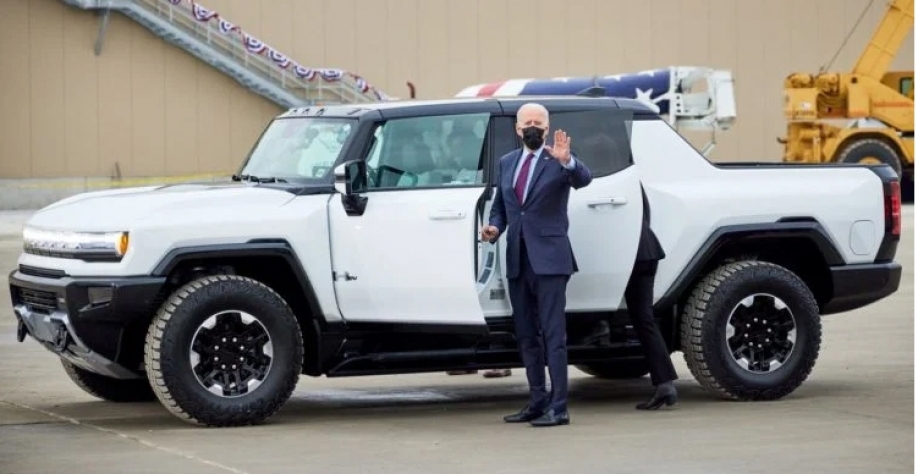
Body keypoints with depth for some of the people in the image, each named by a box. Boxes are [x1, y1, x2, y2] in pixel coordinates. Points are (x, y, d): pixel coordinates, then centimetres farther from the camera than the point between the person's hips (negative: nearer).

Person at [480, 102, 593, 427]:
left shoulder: (558, 161, -4)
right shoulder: (507, 163, 14)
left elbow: (584, 179, -23)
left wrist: (567, 161, -43)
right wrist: (493, 227, 0)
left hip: (548, 259, -7)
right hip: (517, 261, 7)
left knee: (553, 335, -8)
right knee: (526, 336, 12)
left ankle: (558, 408, -10)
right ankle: (537, 402, 21)